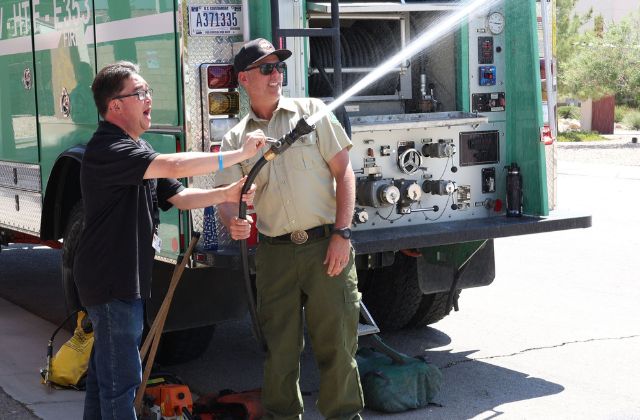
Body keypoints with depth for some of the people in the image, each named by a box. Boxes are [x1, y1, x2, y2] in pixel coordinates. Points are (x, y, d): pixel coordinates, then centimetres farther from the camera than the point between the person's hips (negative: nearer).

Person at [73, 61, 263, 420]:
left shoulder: (138, 148, 15)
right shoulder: (107, 149, -20)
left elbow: (179, 196, 11)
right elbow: (175, 165, -32)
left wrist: (227, 194, -5)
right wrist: (240, 154, -26)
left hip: (128, 278, 11)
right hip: (111, 281, -11)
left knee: (105, 371, 18)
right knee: (122, 378, -7)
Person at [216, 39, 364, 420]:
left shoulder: (312, 112, 3)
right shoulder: (235, 139, 9)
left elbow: (344, 173, 0)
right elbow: (227, 197, 3)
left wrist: (342, 234, -9)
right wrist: (233, 222, -22)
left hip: (325, 245, -2)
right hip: (275, 253, 2)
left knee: (336, 342, 0)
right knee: (280, 346, 9)